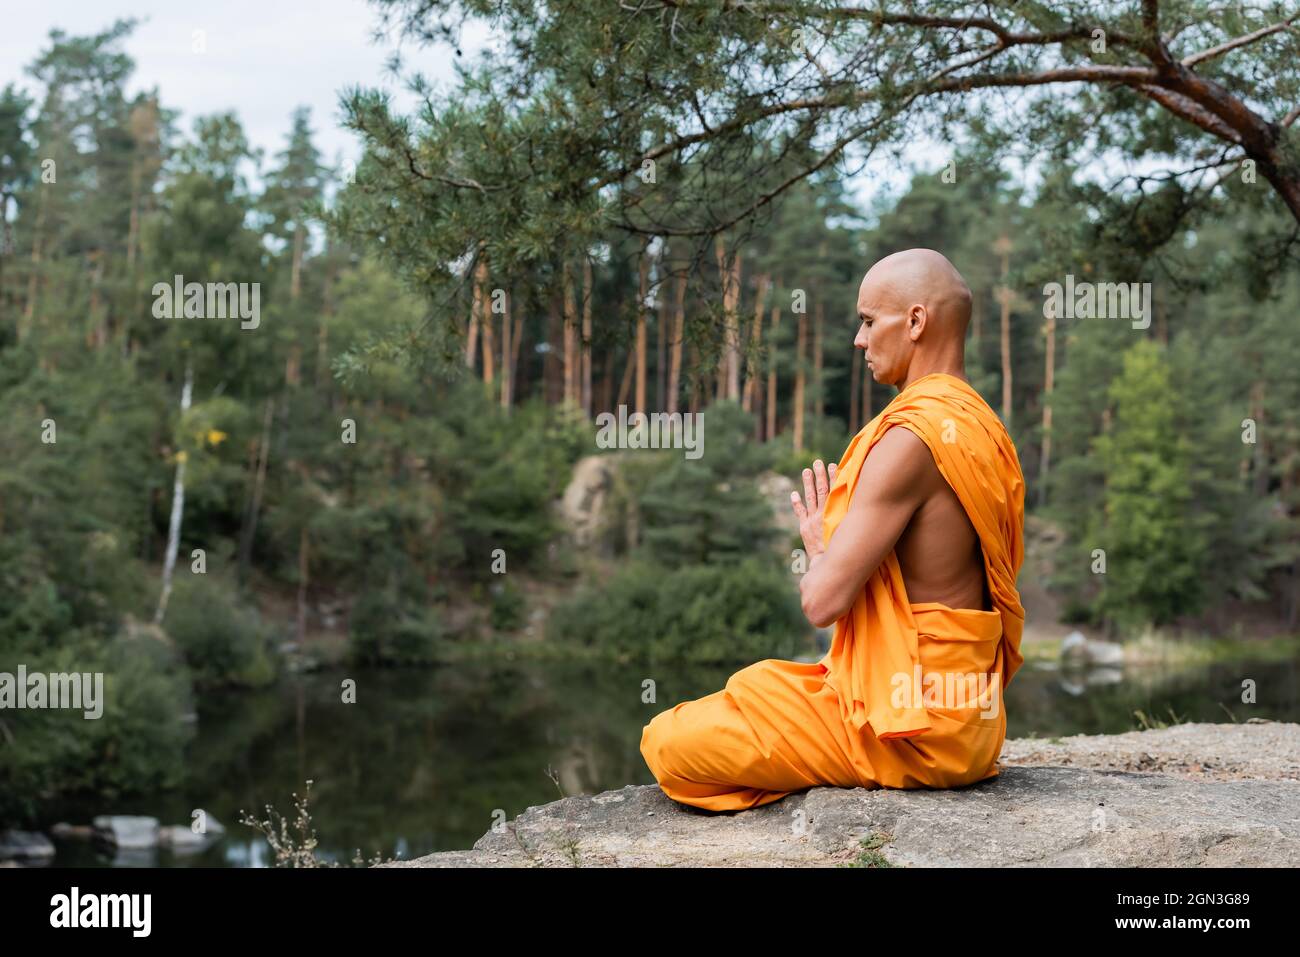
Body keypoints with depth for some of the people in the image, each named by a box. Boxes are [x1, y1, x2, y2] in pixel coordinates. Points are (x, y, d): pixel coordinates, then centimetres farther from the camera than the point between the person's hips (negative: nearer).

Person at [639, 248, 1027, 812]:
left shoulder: (910, 436, -21)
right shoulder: (979, 424, 10)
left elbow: (823, 600, -22)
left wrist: (819, 547, -1)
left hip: (910, 721, -10)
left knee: (671, 745, -10)